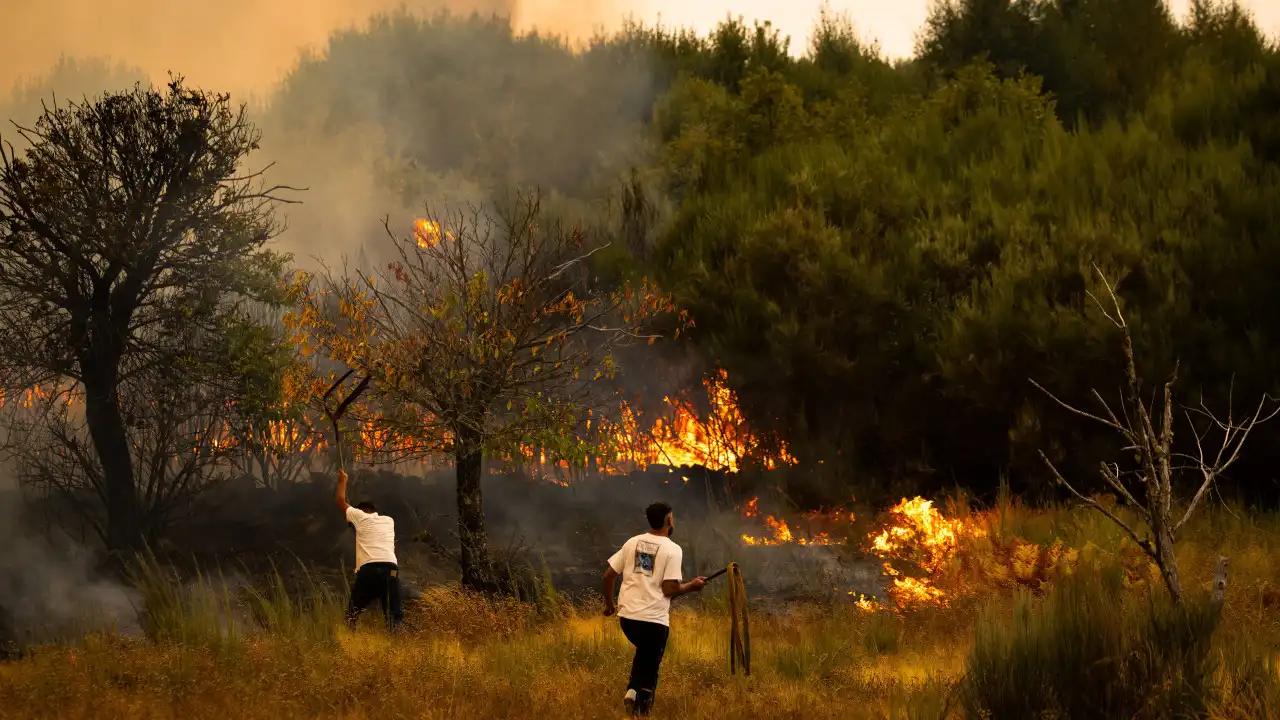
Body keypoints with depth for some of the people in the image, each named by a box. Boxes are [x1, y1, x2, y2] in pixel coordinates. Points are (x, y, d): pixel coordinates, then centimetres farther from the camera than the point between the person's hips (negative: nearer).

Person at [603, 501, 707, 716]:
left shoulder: (632, 543, 9)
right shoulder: (672, 549, -6)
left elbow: (609, 575, 9)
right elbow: (669, 589, -13)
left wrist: (609, 604, 23)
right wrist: (692, 586, 5)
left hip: (627, 616, 5)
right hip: (654, 619, -5)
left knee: (644, 654, 30)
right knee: (648, 670, 5)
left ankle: (633, 690, 11)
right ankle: (640, 712, 2)